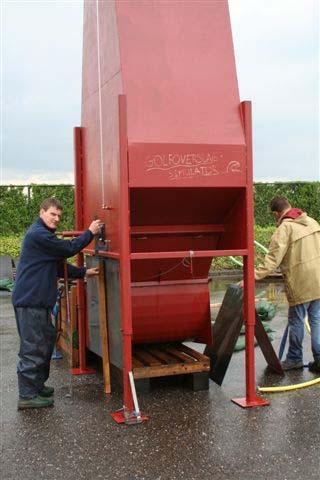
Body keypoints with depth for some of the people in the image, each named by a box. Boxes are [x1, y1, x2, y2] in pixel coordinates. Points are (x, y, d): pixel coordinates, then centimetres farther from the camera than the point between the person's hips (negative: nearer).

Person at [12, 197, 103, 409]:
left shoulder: (44, 235, 20)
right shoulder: (38, 234, -15)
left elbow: (60, 267, 22)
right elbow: (68, 249, -15)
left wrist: (84, 272, 17)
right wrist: (90, 232, -5)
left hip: (38, 300, 11)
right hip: (30, 300, -11)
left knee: (47, 339, 18)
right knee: (32, 347, -6)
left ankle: (37, 385, 30)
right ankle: (27, 396, 2)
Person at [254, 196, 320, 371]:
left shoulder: (284, 229, -14)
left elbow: (273, 259, -22)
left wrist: (254, 276, -23)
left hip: (300, 284, -6)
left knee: (296, 321, 9)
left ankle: (294, 359, 22)